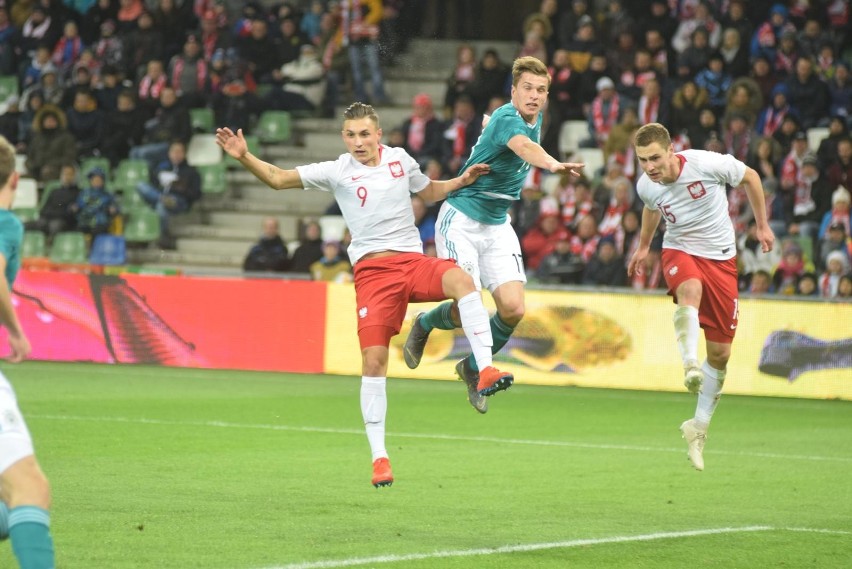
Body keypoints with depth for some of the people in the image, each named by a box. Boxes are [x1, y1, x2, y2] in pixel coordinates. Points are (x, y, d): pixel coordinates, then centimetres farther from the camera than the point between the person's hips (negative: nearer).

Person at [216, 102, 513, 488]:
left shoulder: (399, 159, 10)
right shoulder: (337, 172, 2)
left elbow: (429, 192, 29)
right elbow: (278, 179, -2)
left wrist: (463, 181, 13)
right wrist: (244, 157, -17)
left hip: (412, 260, 2)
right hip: (372, 271, -2)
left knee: (461, 280, -31)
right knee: (373, 361, -9)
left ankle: (485, 370, -31)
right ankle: (378, 457, 0)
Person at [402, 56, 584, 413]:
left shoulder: (536, 119, 5)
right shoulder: (507, 119, -22)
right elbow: (524, 147, -47)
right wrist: (553, 164, -66)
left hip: (497, 225, 8)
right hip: (461, 219, -7)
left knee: (513, 309, -8)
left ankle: (472, 368, 17)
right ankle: (424, 324, 21)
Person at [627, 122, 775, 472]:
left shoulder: (708, 164, -23)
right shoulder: (646, 186, -11)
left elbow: (750, 177, -3)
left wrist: (762, 226, 4)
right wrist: (643, 246, 29)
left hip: (720, 256, 0)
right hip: (679, 251, 0)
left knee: (720, 353, 1)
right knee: (690, 290, -40)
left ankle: (699, 427, 16)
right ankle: (690, 365, -52)